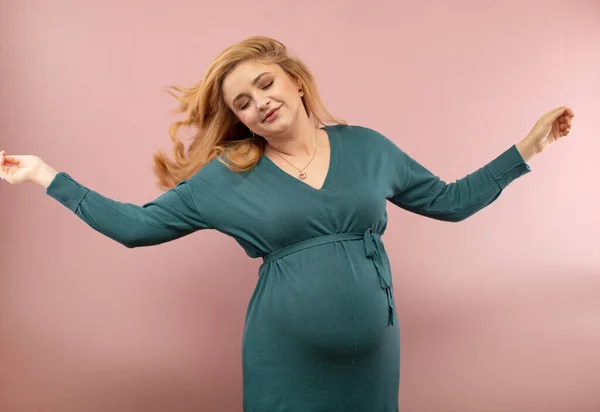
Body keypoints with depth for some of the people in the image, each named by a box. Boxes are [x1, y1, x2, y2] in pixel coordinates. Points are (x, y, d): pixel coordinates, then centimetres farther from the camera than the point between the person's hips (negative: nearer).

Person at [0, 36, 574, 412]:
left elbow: (449, 201, 11)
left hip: (370, 354, 2)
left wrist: (527, 147, 10)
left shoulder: (366, 147, 2)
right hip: (284, 361, -1)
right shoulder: (226, 176, -2)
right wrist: (48, 176, 1)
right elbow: (134, 225, 2)